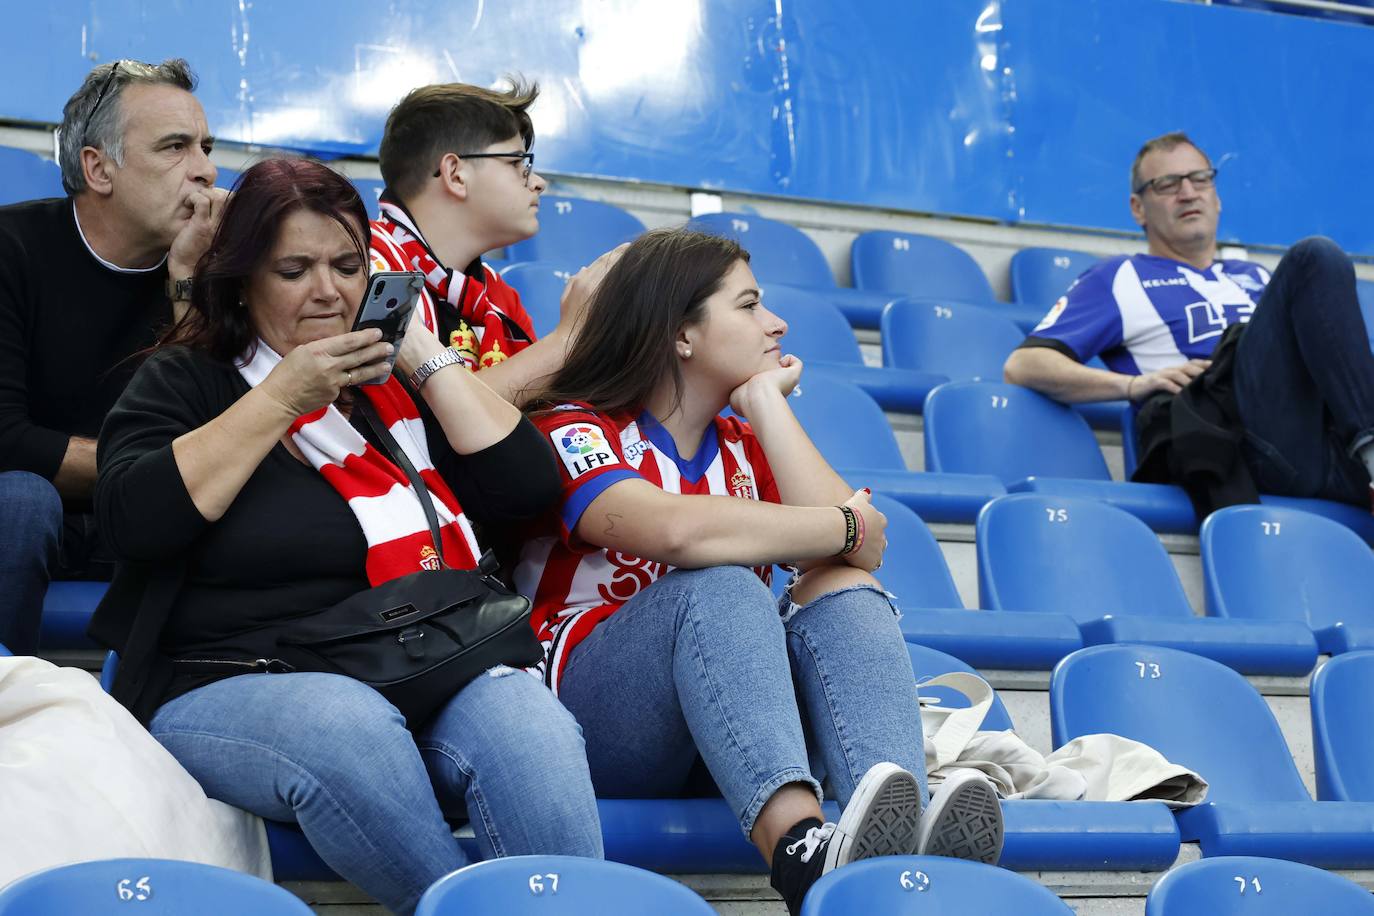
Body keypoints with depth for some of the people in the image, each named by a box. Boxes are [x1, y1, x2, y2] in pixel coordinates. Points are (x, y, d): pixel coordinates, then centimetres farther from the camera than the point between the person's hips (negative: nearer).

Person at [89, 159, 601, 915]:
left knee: (529, 723, -32)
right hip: (231, 686, -3)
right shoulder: (185, 380, 12)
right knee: (352, 732, -38)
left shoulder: (399, 382, 21)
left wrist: (426, 357, 6)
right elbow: (135, 520, -8)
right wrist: (283, 398, -7)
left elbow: (526, 488, 9)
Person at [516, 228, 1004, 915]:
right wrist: (846, 528, -13)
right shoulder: (574, 430, -1)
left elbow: (858, 551, -3)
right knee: (718, 585, -31)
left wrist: (766, 403, 3)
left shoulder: (743, 446, 19)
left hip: (734, 718, 5)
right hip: (594, 710, -5)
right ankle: (801, 852, -57)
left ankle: (905, 846, -48)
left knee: (846, 595, -20)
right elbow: (679, 529, -26)